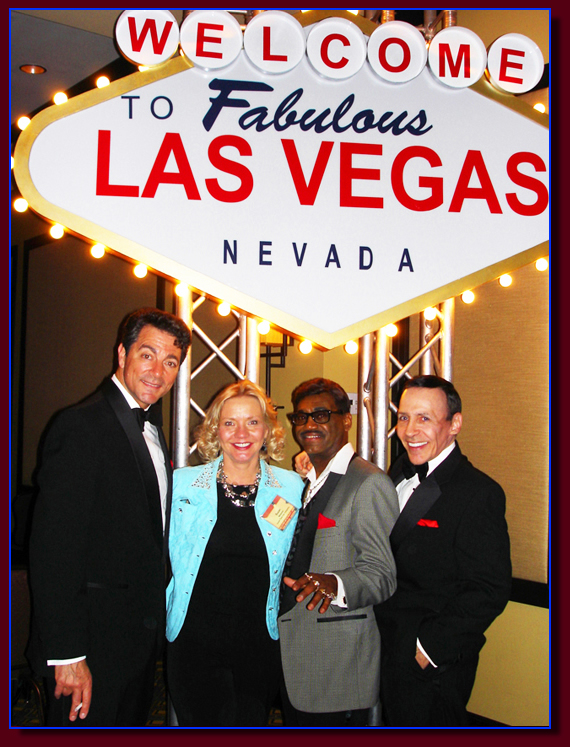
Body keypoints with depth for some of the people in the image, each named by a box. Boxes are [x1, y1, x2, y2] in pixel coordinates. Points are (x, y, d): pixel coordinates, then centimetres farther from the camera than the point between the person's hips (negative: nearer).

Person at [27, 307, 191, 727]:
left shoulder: (152, 432, 12)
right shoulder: (81, 426, -17)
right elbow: (53, 550, -21)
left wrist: (155, 623, 12)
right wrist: (67, 655, -23)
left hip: (141, 640, 9)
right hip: (92, 647, -9)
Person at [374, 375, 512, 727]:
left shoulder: (478, 493, -18)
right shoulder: (401, 472, 5)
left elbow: (489, 591, -21)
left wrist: (429, 648, -18)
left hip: (433, 663, -7)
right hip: (388, 652, 7)